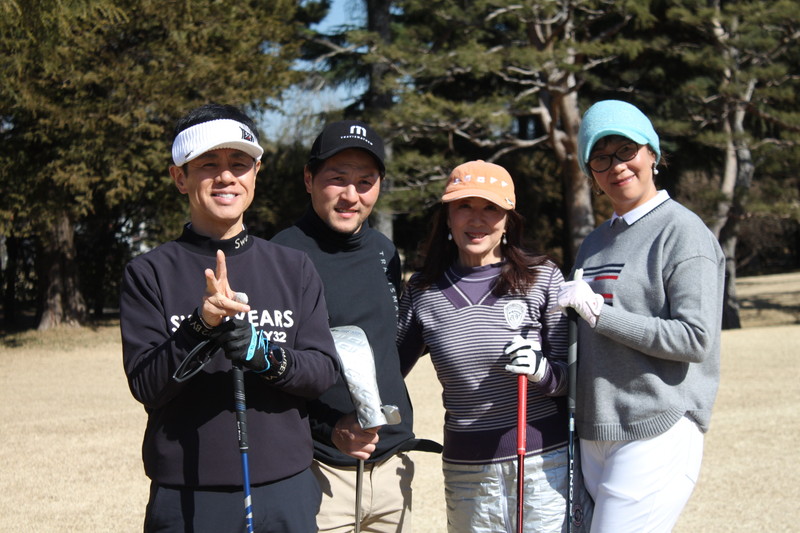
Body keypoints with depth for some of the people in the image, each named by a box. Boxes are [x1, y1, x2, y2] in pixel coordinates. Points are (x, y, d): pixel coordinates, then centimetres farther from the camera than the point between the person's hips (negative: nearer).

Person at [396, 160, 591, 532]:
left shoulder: (543, 278, -4)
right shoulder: (423, 290, 3)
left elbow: (572, 374, -2)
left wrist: (542, 371, -22)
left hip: (544, 460, -2)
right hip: (465, 470, 3)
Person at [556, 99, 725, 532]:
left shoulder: (683, 232, -6)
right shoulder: (596, 242, 17)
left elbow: (695, 339, -16)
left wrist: (599, 313, -16)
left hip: (657, 432, -8)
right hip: (594, 433, 8)